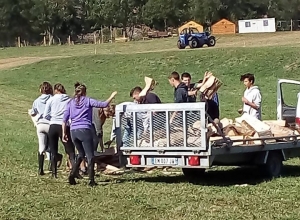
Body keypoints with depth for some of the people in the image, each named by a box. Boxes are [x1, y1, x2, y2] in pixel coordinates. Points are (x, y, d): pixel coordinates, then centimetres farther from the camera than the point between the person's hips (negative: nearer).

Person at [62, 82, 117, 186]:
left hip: (73, 131, 5)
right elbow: (104, 104, -2)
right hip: (84, 130, -5)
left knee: (81, 154, 22)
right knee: (90, 156, -2)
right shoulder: (88, 101, 3)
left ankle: (72, 174, 10)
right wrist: (112, 96, 14)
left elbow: (64, 119, 9)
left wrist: (64, 133, 13)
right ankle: (91, 180, -11)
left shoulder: (70, 103, 13)